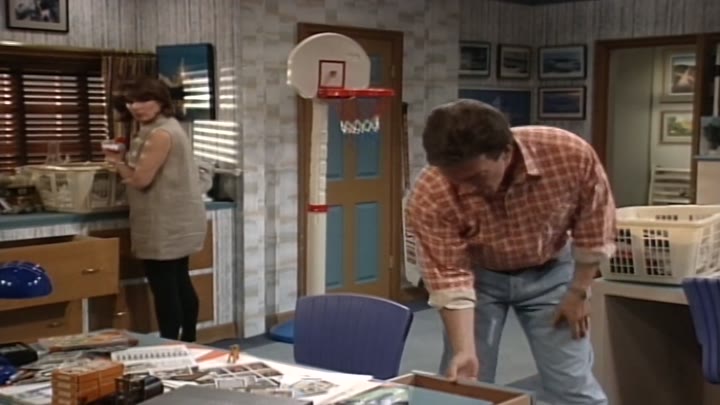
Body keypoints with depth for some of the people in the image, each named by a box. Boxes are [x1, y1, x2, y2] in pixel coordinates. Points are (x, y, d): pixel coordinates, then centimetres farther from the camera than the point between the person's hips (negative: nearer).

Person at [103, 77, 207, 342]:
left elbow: (140, 179, -18)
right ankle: (187, 342, 23)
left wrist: (117, 162, 0)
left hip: (165, 225, -11)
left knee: (164, 288, -6)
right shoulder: (166, 128, 16)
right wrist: (125, 162, 7)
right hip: (176, 222, 11)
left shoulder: (160, 134, -17)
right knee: (179, 283, 15)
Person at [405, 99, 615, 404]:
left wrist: (579, 292, -5)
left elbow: (594, 226, -13)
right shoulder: (429, 196, -33)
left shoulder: (571, 155, -31)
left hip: (549, 271, 0)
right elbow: (450, 277, -24)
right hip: (480, 276, 0)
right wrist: (465, 352, -31)